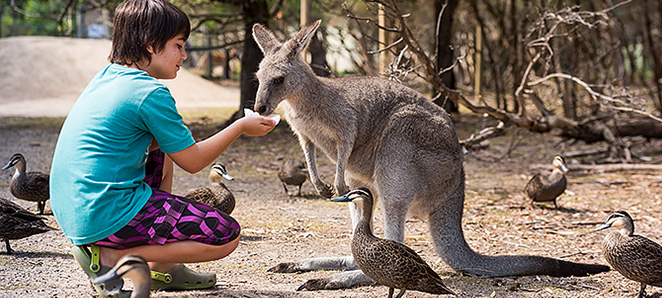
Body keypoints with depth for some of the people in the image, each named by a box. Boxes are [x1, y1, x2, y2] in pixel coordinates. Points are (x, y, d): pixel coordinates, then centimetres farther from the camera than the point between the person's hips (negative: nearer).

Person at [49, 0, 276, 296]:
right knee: (227, 235, -4)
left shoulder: (106, 76, 14)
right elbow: (192, 161, -4)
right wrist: (241, 126, 7)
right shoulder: (150, 92, -12)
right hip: (107, 214, -9)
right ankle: (110, 258, -5)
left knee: (162, 157, 32)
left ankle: (161, 268, 26)